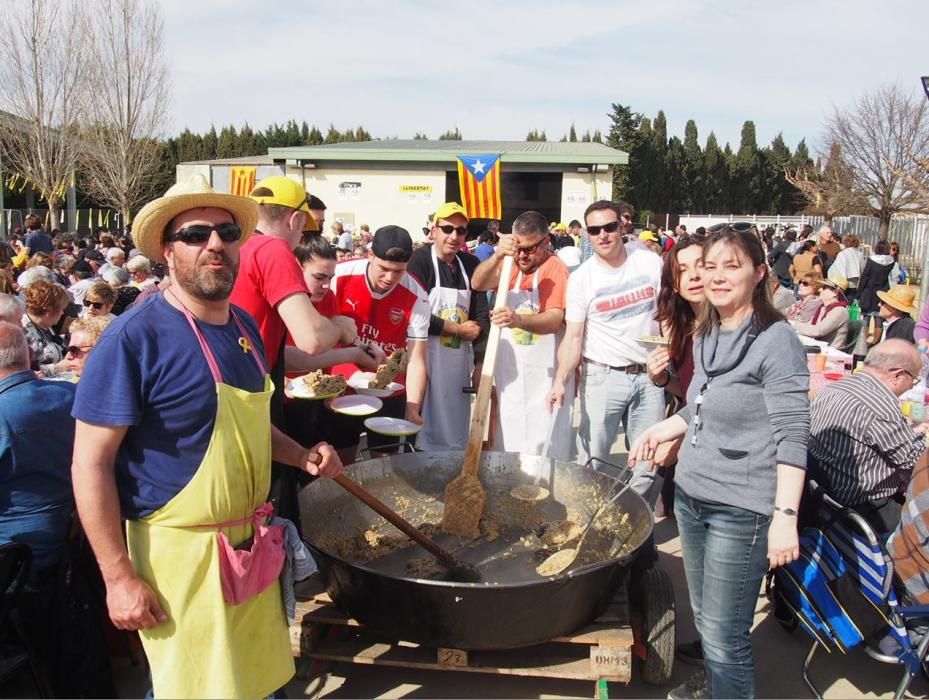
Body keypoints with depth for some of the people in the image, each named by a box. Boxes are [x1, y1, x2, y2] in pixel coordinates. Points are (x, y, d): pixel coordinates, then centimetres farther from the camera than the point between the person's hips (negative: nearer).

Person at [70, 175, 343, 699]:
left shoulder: (244, 326, 4)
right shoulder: (136, 336, -18)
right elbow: (91, 464, -16)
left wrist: (300, 455, 2)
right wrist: (119, 577, -17)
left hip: (250, 541, 7)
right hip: (178, 550, -7)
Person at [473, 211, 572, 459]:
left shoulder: (555, 268, -12)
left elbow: (555, 319, -26)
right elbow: (477, 284, -11)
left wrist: (519, 320, -44)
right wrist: (497, 255, -29)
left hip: (544, 376, -5)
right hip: (509, 372, 5)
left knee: (543, 451, -2)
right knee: (507, 446, 13)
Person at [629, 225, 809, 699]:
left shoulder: (776, 341, -14)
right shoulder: (706, 337, 9)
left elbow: (791, 436, -17)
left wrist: (785, 515, -22)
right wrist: (660, 431, 13)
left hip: (741, 510, -7)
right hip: (690, 496, 8)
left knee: (724, 635, -2)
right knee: (703, 617, 21)